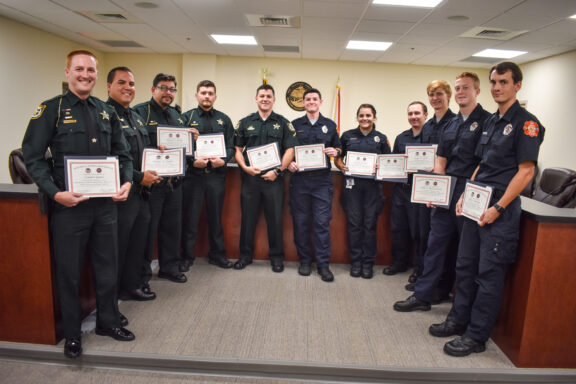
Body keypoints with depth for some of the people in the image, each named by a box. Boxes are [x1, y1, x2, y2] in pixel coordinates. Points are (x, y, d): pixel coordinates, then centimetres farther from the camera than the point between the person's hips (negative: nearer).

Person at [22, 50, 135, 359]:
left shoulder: (106, 112, 10)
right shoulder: (51, 110, -3)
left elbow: (122, 153, 15)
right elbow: (33, 156, -7)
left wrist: (127, 181, -2)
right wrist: (55, 192, -19)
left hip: (105, 203, 4)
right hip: (68, 205, -4)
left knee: (107, 267, 14)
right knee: (69, 272, 8)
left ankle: (108, 322, 33)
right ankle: (71, 334, 26)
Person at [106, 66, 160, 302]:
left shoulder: (136, 117, 17)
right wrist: (139, 177, -18)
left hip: (141, 194, 9)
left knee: (138, 243, 17)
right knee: (117, 245, 3)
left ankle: (134, 285, 32)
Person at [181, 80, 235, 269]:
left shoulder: (224, 119, 12)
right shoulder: (187, 117, 5)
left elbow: (230, 146, 8)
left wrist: (223, 160, -11)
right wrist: (193, 160, -17)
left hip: (216, 175, 2)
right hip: (193, 174, -2)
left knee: (216, 216, 11)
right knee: (190, 216, 4)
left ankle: (217, 254, 23)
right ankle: (187, 256, 17)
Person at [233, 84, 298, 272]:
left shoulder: (283, 123, 6)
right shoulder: (245, 122, 10)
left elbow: (290, 150, 0)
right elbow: (237, 149, 10)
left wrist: (277, 171, -10)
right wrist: (245, 167, -7)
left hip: (274, 178, -1)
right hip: (250, 177, 2)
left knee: (275, 218, 3)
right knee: (248, 217, 6)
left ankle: (276, 257, 17)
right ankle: (245, 255, 20)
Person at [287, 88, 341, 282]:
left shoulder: (330, 125, 12)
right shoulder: (294, 125, 11)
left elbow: (338, 148, 18)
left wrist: (335, 152, -5)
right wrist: (289, 163, -6)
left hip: (322, 180, 0)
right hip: (299, 178, 1)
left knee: (322, 222, -3)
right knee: (301, 221, 4)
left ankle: (323, 264, 4)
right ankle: (305, 261, 17)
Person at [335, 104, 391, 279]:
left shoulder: (381, 138, 11)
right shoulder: (347, 136, 10)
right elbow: (337, 158, 13)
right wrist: (342, 166, -7)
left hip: (373, 184, 0)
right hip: (353, 184, 0)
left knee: (370, 223, 2)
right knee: (354, 222, 0)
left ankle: (368, 262, 12)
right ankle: (355, 261, 12)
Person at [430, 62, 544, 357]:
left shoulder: (526, 122, -9)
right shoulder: (491, 122, 15)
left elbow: (525, 171, -15)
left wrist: (498, 208, -19)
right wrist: (465, 196, 9)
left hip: (501, 208, -8)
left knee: (489, 273, 0)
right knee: (465, 265, 14)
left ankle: (477, 337, 12)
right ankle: (458, 321, 29)